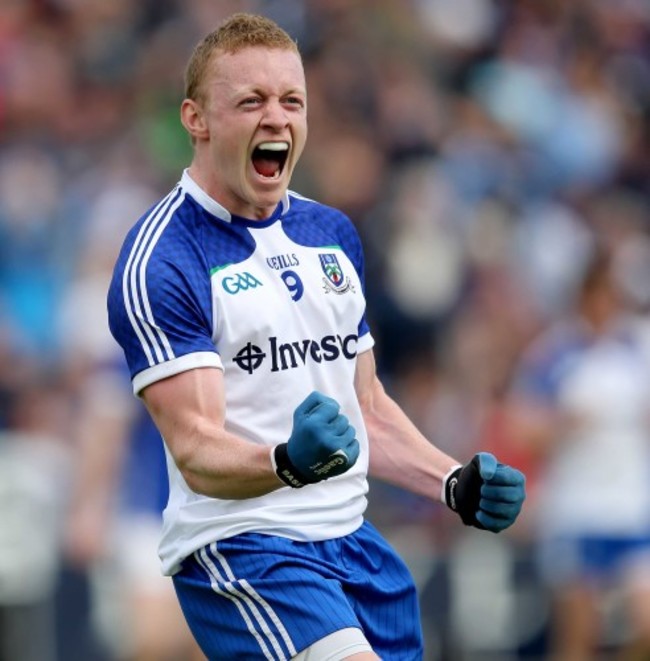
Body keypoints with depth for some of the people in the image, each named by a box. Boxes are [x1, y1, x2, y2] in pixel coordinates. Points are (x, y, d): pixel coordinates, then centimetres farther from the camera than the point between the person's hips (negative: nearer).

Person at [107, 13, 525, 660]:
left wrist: (455, 484, 7)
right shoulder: (160, 261, -9)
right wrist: (288, 464, -36)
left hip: (353, 540, 8)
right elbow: (195, 447, -17)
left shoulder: (332, 232, 14)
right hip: (239, 548, -7)